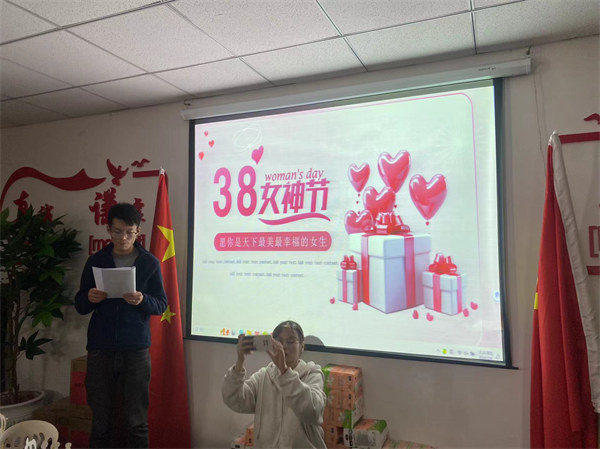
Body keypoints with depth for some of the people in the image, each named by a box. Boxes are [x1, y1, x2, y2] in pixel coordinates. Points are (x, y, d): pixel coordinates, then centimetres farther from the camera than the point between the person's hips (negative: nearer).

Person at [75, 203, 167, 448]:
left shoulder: (150, 263, 2)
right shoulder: (95, 261, 6)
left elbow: (162, 304, 2)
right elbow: (80, 306, 9)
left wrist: (142, 300, -19)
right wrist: (89, 298, -13)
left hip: (136, 349, -1)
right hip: (99, 348, 2)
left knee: (136, 421, 2)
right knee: (100, 419, 7)